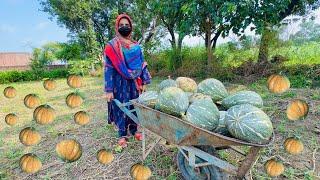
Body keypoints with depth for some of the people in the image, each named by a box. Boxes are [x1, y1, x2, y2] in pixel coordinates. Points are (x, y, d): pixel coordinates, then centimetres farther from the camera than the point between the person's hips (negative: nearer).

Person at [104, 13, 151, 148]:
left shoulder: (136, 46, 9)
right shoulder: (111, 46, -4)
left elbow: (142, 64, 10)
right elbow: (108, 69, -8)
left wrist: (144, 82, 4)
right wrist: (108, 90, -13)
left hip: (134, 82, 4)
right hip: (120, 83, -4)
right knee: (121, 107, 5)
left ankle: (134, 130, 31)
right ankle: (122, 135, 22)